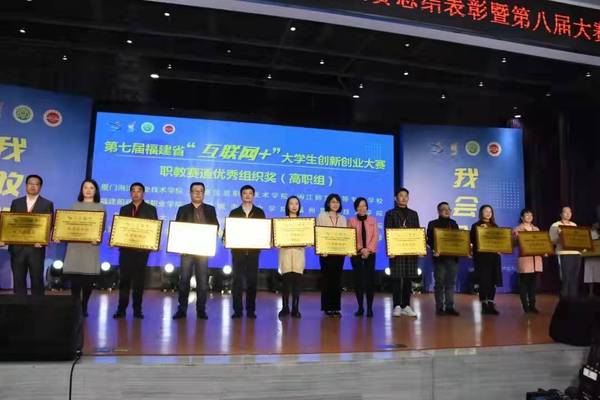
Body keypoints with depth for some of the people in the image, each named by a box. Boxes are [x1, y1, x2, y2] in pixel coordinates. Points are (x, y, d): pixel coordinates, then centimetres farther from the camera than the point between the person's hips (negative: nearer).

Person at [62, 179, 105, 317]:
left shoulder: (100, 207, 9)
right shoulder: (75, 205, 15)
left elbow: (102, 227, 1)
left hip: (91, 245, -1)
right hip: (75, 245, 1)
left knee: (88, 279, -2)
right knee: (75, 278, -6)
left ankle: (84, 307, 13)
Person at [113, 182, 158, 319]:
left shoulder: (151, 209, 7)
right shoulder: (124, 209, 13)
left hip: (142, 248, -1)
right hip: (126, 247, 2)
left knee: (139, 279, 3)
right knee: (124, 278, 1)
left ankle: (137, 309, 9)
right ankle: (121, 308, 6)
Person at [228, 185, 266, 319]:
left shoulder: (259, 212, 10)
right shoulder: (234, 212, 9)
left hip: (253, 251, 0)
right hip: (238, 250, 0)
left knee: (252, 280, 1)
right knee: (237, 280, 0)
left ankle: (251, 310, 9)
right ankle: (237, 310, 7)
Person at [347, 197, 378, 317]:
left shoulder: (373, 220, 9)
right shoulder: (351, 221, 4)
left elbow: (376, 236, 1)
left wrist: (368, 249, -12)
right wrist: (360, 249, -13)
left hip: (370, 253, 1)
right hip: (356, 254, 0)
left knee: (370, 280, -5)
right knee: (358, 280, 1)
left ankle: (370, 308, 1)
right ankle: (360, 307, 10)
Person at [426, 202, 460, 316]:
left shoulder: (453, 223, 15)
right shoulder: (433, 224, 1)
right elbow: (429, 240, -4)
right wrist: (434, 249, -21)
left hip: (452, 257, 4)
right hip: (440, 257, -4)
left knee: (451, 283, 6)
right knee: (439, 283, 0)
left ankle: (450, 307, 12)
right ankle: (439, 307, 5)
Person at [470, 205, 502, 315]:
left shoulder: (495, 226, 16)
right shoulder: (476, 226, 3)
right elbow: (472, 240, -7)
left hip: (494, 256, 4)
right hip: (481, 256, -4)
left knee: (493, 281, 2)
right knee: (483, 281, -5)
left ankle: (491, 305, 8)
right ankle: (484, 305, 2)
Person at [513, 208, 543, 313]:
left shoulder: (536, 229, 17)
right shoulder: (517, 229, 1)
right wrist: (516, 238, -24)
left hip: (536, 258, 5)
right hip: (524, 258, -5)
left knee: (534, 282, 4)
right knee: (524, 283, -2)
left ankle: (532, 305, 11)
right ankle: (525, 306, 4)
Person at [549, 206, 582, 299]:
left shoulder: (574, 225, 19)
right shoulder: (555, 225, 1)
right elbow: (552, 241, -5)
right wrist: (559, 236, -22)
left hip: (576, 253, 5)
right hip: (563, 254, -5)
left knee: (575, 278, 5)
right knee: (565, 278, -7)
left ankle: (574, 299, 12)